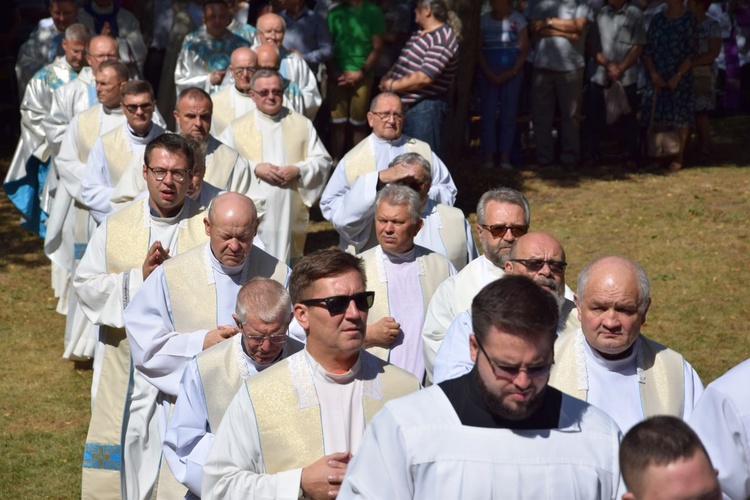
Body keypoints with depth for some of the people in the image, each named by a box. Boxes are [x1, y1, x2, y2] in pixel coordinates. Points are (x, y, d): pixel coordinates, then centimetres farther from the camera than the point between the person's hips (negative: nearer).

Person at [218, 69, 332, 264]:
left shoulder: (302, 124, 12)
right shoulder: (237, 129, 8)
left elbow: (323, 160, 9)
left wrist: (298, 170, -9)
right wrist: (255, 168, -13)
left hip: (290, 214, 2)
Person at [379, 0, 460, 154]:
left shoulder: (442, 39, -18)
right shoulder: (420, 34, 14)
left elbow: (424, 77, -24)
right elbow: (404, 62, 23)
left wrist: (392, 86, -16)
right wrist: (388, 77, 2)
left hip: (424, 107, -10)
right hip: (405, 104, 10)